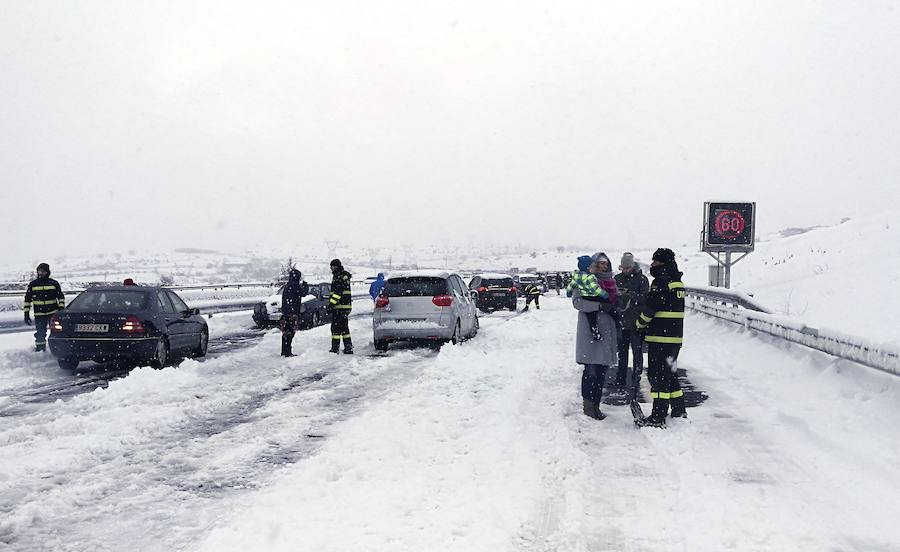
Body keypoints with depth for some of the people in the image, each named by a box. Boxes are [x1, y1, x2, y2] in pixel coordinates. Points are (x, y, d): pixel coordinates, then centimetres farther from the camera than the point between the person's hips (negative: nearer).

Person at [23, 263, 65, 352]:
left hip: (53, 312, -1)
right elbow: (27, 299, 11)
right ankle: (39, 350, 10)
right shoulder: (33, 284, 7)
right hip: (39, 314, 1)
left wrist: (61, 309, -1)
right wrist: (26, 314, 6)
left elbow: (61, 297, 9)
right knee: (40, 333, 0)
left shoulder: (54, 283, 3)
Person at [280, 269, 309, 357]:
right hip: (292, 313, -9)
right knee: (290, 333, -8)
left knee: (286, 332, 14)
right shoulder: (295, 285, -12)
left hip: (285, 313, 9)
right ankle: (288, 352, -9)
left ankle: (284, 351, 19)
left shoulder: (286, 286, 16)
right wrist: (305, 285, 5)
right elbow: (304, 293, -11)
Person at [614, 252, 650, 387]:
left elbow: (645, 298, -14)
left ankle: (637, 375, 9)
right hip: (621, 321, 4)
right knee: (622, 351, 11)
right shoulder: (617, 278, 9)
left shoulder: (642, 279, -4)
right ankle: (620, 380, 18)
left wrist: (630, 294, -25)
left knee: (637, 350, -1)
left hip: (636, 322, -4)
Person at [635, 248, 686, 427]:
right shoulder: (678, 283, 14)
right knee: (670, 374, 18)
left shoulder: (661, 283, -16)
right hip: (675, 337, 9)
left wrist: (639, 325, 4)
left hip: (660, 338, -9)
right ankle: (679, 412, 25)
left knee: (658, 375, -5)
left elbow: (649, 310, -14)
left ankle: (658, 416, -5)